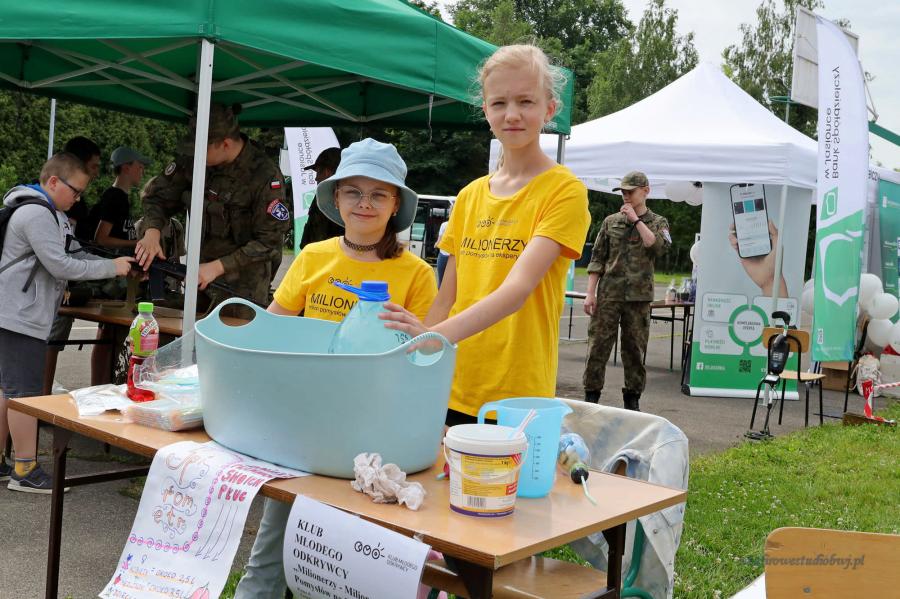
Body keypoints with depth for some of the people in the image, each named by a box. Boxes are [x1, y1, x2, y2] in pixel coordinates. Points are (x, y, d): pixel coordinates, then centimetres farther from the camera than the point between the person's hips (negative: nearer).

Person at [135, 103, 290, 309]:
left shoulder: (265, 176, -20)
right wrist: (152, 232, -15)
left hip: (244, 286, -5)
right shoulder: (194, 160, -5)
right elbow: (157, 195, 5)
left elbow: (269, 241, -18)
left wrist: (217, 267, -21)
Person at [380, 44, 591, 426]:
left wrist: (437, 336, -35)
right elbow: (447, 297, 12)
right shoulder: (470, 196, 10)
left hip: (519, 397, -4)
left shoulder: (565, 190, -8)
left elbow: (517, 289, -22)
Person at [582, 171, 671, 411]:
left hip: (638, 296, -1)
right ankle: (591, 396, 8)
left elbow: (658, 247, -13)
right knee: (597, 346, -1)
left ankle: (632, 399, 16)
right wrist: (590, 293, 0)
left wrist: (636, 220, -8)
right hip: (608, 293, 1)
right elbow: (597, 259, 8)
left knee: (634, 349, 5)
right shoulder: (611, 221, 10)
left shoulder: (658, 222, 9)